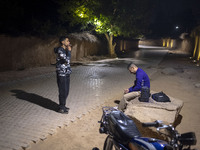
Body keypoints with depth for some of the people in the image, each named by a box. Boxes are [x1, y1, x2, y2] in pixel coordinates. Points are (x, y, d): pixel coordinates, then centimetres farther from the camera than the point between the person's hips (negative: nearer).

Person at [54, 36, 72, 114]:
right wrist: (69, 51, -15)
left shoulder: (65, 50, 14)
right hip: (62, 74, -9)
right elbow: (67, 60, -24)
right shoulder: (60, 50, -15)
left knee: (66, 91, 15)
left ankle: (63, 105, 29)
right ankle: (61, 108, 13)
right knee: (63, 91, -1)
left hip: (66, 73, 9)